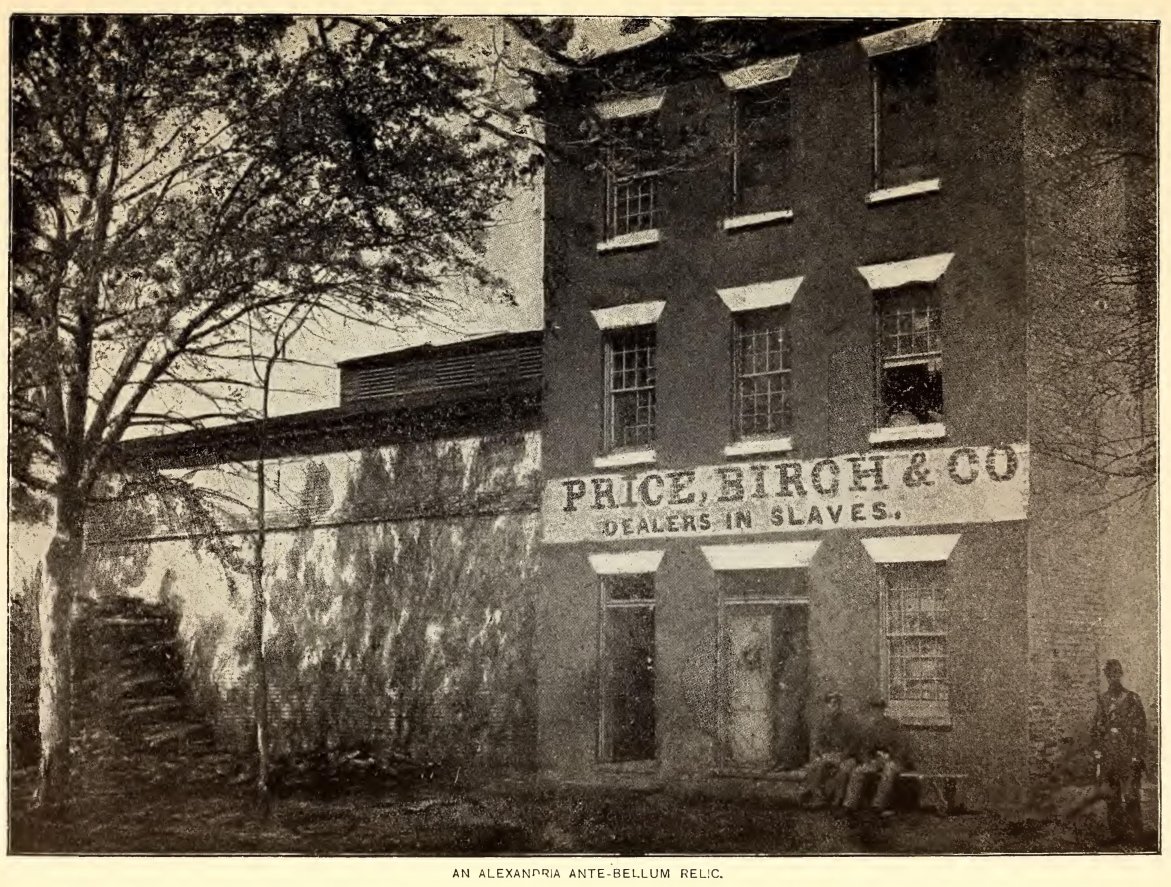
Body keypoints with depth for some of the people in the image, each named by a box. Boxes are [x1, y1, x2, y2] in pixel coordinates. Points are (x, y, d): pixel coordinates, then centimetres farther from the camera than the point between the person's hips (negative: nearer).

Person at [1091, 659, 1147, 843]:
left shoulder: (1133, 699, 0)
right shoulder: (1103, 700, 11)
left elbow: (1141, 730, -2)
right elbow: (1097, 730, 14)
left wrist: (1137, 756, -9)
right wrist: (1098, 758, 9)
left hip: (1129, 757, -4)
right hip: (1108, 757, 4)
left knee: (1131, 797, -7)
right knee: (1111, 798, 5)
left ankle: (1135, 835, -1)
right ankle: (1116, 834, 12)